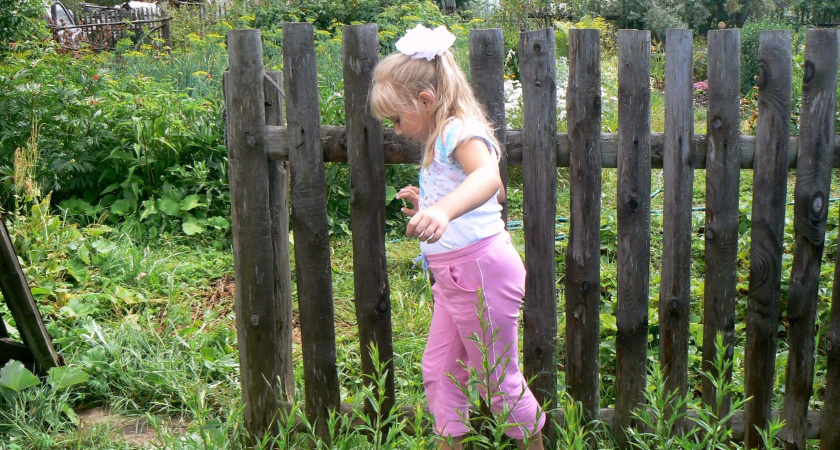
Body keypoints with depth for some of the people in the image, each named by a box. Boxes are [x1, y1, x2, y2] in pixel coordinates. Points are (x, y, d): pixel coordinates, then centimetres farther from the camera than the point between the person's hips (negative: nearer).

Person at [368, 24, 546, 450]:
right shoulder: (439, 142, 17)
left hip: (481, 269, -10)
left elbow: (489, 177, -39)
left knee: (498, 379, 4)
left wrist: (443, 209, -57)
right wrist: (426, 205, 15)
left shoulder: (460, 131, -16)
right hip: (453, 276, 10)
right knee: (438, 370, 14)